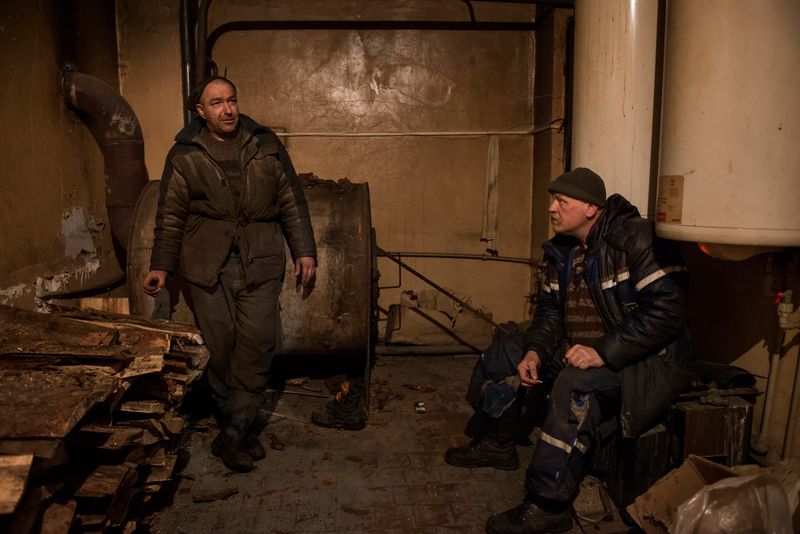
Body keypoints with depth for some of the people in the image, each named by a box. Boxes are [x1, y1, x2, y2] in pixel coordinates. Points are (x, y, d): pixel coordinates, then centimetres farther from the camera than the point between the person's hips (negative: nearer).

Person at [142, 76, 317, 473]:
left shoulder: (265, 145, 8)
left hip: (260, 261, 1)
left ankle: (234, 433, 2)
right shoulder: (184, 155, 6)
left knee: (257, 341, -9)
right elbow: (170, 215, 9)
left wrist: (304, 251, 6)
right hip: (207, 264, 0)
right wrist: (161, 265, 6)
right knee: (221, 346, -1)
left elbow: (291, 202, 11)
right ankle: (248, 426, 16)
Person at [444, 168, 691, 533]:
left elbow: (666, 310, -27)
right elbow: (550, 309, 12)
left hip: (644, 361, -9)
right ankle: (495, 444, 26)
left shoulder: (636, 239, -21)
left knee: (576, 384, -37)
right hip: (577, 349, 9)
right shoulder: (563, 249, 6)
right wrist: (534, 351, -7)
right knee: (503, 353, 7)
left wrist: (604, 352, -30)